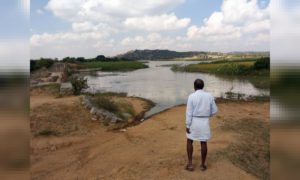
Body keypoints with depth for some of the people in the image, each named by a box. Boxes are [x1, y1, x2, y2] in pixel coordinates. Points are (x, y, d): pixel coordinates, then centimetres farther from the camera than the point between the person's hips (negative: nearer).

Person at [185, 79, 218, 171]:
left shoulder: (191, 96, -12)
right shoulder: (209, 96, -2)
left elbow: (189, 112, -12)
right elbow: (214, 110, 5)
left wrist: (187, 126, -6)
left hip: (194, 121, -2)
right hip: (205, 122, 2)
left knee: (189, 141, 14)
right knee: (203, 143, 13)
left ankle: (190, 164, 15)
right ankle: (203, 165, 22)